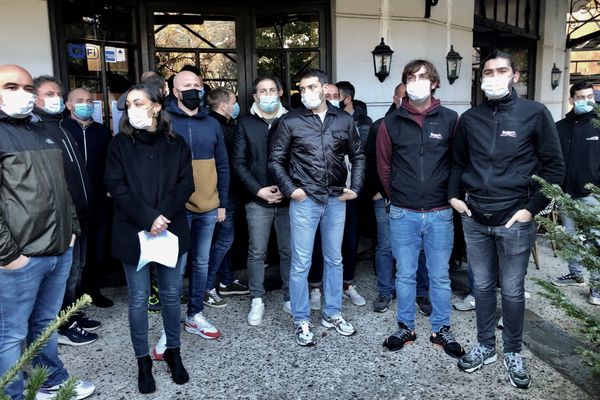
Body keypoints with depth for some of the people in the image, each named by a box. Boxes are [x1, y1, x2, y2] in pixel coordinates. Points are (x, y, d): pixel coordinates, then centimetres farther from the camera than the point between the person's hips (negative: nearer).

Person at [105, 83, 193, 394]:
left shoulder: (176, 143, 4)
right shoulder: (120, 144, 1)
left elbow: (186, 184, -2)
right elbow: (116, 187, -7)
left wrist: (164, 214, -16)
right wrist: (148, 218, -17)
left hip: (172, 230, 1)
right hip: (134, 233, -1)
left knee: (171, 295, 11)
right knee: (138, 299, 6)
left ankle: (173, 352, 29)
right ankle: (143, 361, 23)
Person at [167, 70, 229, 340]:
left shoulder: (212, 124, 9)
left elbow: (222, 166, 12)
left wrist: (222, 203, 9)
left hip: (208, 208, 5)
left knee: (201, 263, 13)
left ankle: (195, 316, 28)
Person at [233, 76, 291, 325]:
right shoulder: (246, 123, 5)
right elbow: (239, 162, 1)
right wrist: (259, 190, -9)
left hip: (288, 199, 0)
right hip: (258, 200, 0)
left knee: (289, 251, 8)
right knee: (257, 253, 7)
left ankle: (290, 298, 23)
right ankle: (257, 301, 20)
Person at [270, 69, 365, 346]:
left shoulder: (344, 120, 4)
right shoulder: (290, 121, -3)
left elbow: (358, 156, 13)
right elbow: (276, 160, 1)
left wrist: (355, 187, 3)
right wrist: (290, 189, -8)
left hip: (336, 200, 3)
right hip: (304, 201, -3)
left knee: (334, 260, 14)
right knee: (301, 263, 3)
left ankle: (332, 314, 30)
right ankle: (301, 321, 18)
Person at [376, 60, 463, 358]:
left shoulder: (450, 120, -1)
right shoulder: (391, 123, 1)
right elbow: (384, 167, 8)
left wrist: (451, 198, 5)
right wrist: (397, 199, 8)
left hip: (440, 213, 0)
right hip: (402, 214, 1)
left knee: (440, 276, 11)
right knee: (405, 275, 12)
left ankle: (441, 330, 28)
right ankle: (405, 328, 28)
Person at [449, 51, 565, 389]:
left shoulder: (535, 114, -4)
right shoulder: (470, 118, 6)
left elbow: (555, 167, -3)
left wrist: (532, 209, -9)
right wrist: (454, 195, 4)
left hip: (514, 221, -3)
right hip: (474, 220, 3)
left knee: (512, 291, 9)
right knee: (482, 286, 14)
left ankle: (514, 353, 30)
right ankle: (485, 347, 32)